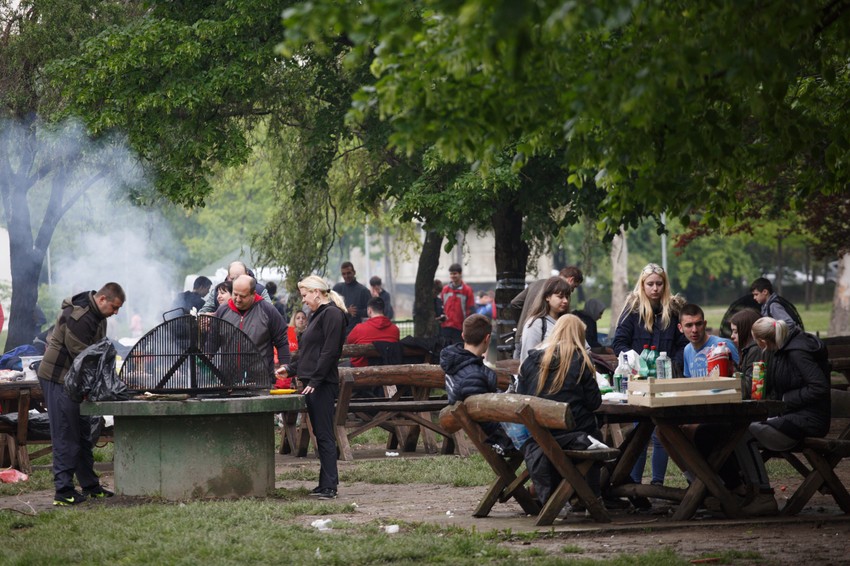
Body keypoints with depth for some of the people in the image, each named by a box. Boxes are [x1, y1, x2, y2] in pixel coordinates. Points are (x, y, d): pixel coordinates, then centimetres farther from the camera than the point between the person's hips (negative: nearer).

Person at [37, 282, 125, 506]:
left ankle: (90, 486, 21)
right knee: (65, 437, -9)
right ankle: (64, 491, -8)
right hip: (57, 379, -10)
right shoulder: (78, 318, -24)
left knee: (83, 434, 14)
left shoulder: (97, 316, 8)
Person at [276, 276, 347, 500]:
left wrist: (315, 380, -20)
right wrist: (291, 369, 18)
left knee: (324, 435, -10)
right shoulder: (318, 315, 21)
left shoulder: (332, 314, -11)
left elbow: (330, 351, -18)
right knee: (320, 434, 11)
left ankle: (329, 486, -11)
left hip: (322, 385, -10)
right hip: (313, 383, 10)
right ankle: (326, 484, 14)